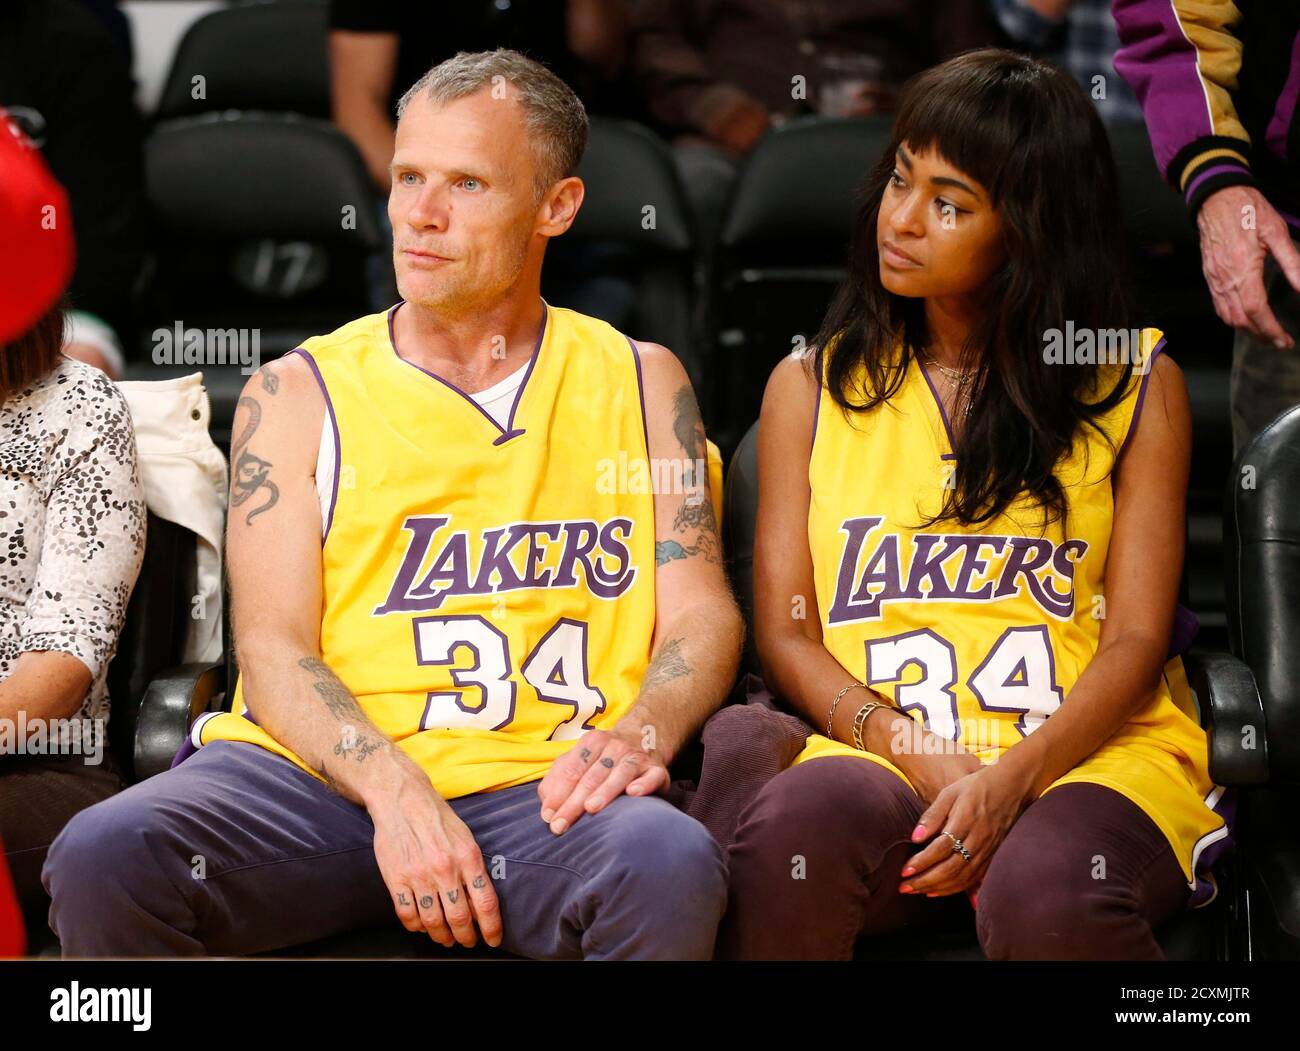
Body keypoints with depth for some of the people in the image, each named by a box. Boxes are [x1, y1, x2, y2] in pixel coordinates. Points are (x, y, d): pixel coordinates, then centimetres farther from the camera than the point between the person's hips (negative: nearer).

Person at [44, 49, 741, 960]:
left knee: (671, 866, -37)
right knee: (101, 860, -29)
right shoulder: (299, 394, 13)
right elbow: (272, 647, 2)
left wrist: (642, 733, -14)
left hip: (537, 787, -1)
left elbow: (702, 612, 10)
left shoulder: (637, 383, 17)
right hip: (321, 776, 1)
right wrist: (394, 790, -17)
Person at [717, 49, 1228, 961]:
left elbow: (1137, 642, 3)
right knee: (795, 826, -35)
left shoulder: (1137, 387, 11)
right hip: (880, 753, 1)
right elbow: (784, 632, 9)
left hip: (1091, 750, -1)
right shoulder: (810, 389, 16)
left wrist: (1012, 779, -15)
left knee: (1046, 896, -36)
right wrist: (917, 754, -9)